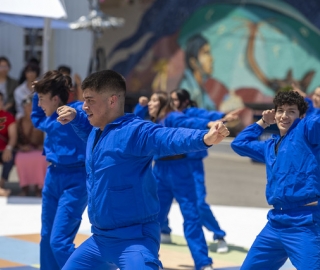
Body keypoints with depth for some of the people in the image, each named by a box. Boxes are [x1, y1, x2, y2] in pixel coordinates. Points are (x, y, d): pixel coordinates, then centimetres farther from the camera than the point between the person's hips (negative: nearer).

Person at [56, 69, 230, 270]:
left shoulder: (134, 130, -17)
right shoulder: (95, 134, 10)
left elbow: (169, 138, -37)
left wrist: (204, 138, -55)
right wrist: (74, 117, 20)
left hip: (134, 239, -10)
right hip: (100, 239, 10)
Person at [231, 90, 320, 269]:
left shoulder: (305, 130, -1)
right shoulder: (271, 146, 21)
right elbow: (239, 143, 33)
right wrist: (263, 123, 28)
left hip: (305, 223, -8)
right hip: (276, 223, 8)